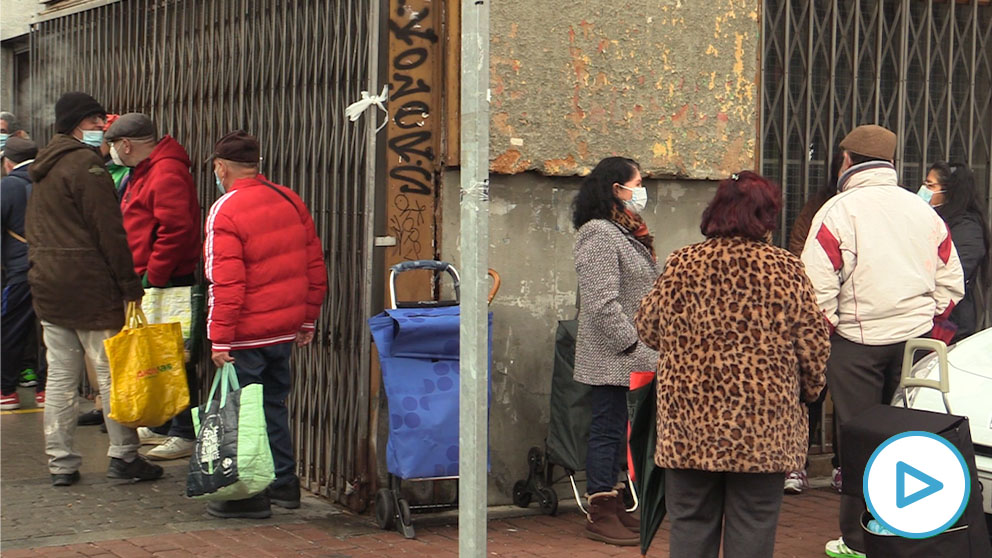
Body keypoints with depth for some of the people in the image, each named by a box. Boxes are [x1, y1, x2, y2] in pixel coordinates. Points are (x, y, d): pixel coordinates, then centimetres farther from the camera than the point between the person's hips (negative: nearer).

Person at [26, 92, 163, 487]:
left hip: (46, 285, 8)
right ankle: (123, 455, 2)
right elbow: (109, 231, -14)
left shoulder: (43, 169, 18)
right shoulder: (85, 164, -10)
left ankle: (60, 463, 10)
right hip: (89, 285, -8)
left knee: (60, 376, 8)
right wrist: (130, 284, -12)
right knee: (112, 371, -1)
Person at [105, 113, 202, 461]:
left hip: (168, 284, -11)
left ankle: (184, 435, -1)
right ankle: (159, 425, 28)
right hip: (148, 279, 11)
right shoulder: (145, 171, 18)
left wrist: (153, 276, -22)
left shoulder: (166, 173, -17)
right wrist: (143, 274, 17)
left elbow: (176, 229, -26)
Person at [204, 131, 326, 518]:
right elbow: (315, 266, 11)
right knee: (273, 404, 19)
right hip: (286, 329, 7)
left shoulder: (225, 212, -14)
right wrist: (307, 320, 19)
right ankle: (283, 484, 25)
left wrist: (220, 339, -13)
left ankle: (250, 495, 7)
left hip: (247, 335, -7)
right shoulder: (290, 202, 7)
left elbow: (226, 283, -18)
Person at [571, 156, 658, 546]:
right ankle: (600, 514, 3)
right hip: (611, 358, -10)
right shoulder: (600, 235, -14)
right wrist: (631, 343, -18)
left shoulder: (625, 233, 19)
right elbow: (602, 303, -21)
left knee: (617, 430, 14)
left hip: (631, 357, 10)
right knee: (608, 430, -4)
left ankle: (612, 505, 21)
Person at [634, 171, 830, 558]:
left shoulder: (680, 265, 0)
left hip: (689, 421, 2)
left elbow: (647, 330, 8)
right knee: (752, 526, 7)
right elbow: (814, 345, -2)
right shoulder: (785, 269, -5)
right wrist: (809, 390, 15)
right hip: (762, 424, -1)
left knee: (691, 524, 10)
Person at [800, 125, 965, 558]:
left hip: (858, 343, -5)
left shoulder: (837, 211, -6)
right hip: (916, 338, 5)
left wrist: (824, 335, 1)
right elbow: (952, 282, 12)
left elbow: (818, 289, -13)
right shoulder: (923, 210, 10)